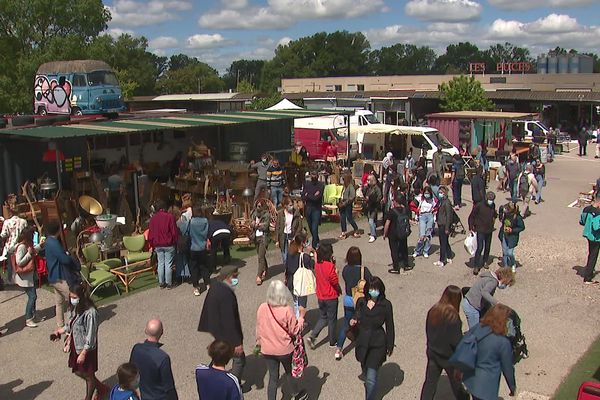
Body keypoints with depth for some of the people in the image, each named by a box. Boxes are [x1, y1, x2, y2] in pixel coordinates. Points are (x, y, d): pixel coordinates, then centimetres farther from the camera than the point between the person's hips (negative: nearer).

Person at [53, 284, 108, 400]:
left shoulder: (90, 313, -29)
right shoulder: (76, 308, -3)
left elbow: (90, 336, -24)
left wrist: (83, 353, -21)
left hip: (86, 348, -9)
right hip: (76, 346, 9)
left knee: (88, 375, 12)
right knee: (78, 372, 22)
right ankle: (102, 388, 41)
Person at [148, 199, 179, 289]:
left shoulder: (153, 218, 0)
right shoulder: (170, 217, -12)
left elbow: (151, 233, 4)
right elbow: (174, 231, -9)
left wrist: (152, 244, 14)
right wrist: (176, 241, 4)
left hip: (158, 245, 3)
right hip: (169, 245, -3)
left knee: (160, 264, 11)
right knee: (168, 264, 3)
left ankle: (161, 283, 15)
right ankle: (168, 283, 7)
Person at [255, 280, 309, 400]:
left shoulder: (262, 308, -11)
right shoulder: (287, 310, -22)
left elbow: (259, 329, 1)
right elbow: (295, 331, -13)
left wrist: (259, 343, 16)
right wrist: (301, 316, -2)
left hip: (267, 350, 2)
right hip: (284, 350, -2)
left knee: (273, 377, 14)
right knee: (290, 373, 23)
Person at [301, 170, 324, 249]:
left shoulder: (321, 185, -8)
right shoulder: (306, 184, 4)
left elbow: (317, 198, -16)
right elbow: (303, 197, -2)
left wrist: (307, 196, -6)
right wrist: (313, 196, -14)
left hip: (316, 209, -4)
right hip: (308, 208, 4)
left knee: (314, 228, -10)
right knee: (310, 227, 16)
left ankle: (314, 246, -4)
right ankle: (317, 242, 36)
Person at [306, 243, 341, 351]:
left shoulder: (317, 264, -2)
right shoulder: (329, 266, -23)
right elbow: (335, 282, -20)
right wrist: (339, 290, 1)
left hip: (320, 296, 6)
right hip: (331, 297, -6)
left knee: (323, 317, 20)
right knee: (332, 319, 11)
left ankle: (312, 335, 6)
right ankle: (332, 342, 25)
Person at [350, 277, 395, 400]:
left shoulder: (386, 305, -9)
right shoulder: (361, 302, 0)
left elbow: (389, 326, -2)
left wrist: (390, 345, 2)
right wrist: (353, 321, -6)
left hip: (377, 345, -4)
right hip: (362, 342, 4)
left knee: (371, 378, -10)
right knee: (364, 367, 23)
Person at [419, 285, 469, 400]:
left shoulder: (432, 311, -9)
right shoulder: (452, 315, -26)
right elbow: (457, 339, -18)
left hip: (433, 353, 4)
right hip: (449, 356, -4)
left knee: (430, 382, 13)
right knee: (455, 380, 20)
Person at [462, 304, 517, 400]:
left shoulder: (476, 328, -8)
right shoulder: (503, 342, -22)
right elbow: (508, 367, -10)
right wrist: (512, 387, 7)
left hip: (471, 378, 6)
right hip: (486, 384, -6)